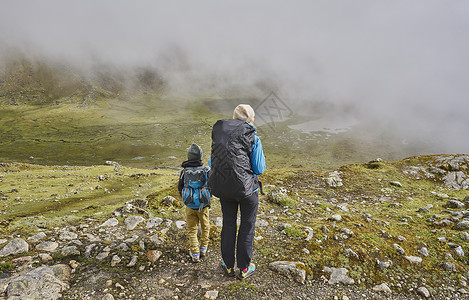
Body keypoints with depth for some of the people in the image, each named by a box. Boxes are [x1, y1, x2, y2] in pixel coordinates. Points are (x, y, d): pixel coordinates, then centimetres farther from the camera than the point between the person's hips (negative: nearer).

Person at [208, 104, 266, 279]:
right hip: (246, 187, -4)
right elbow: (259, 169, -7)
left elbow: (211, 163, 8)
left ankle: (228, 266, 35)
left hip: (222, 186, 5)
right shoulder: (253, 138, -11)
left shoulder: (219, 133, 3)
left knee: (228, 224, 22)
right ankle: (244, 268, 29)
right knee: (247, 226, 16)